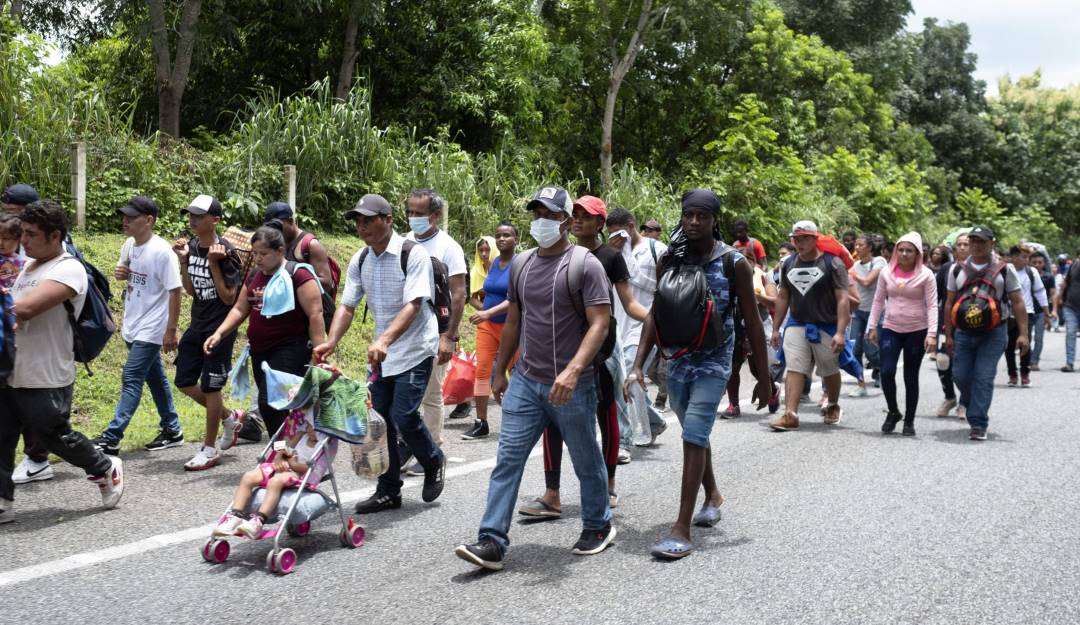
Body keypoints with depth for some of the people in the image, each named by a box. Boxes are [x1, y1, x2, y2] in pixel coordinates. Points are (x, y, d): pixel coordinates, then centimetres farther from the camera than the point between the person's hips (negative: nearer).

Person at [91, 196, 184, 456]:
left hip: (150, 329, -8)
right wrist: (119, 273, -2)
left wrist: (171, 330, -18)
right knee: (155, 379, 15)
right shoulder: (129, 246, 4)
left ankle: (112, 437, -8)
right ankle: (172, 431, 26)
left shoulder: (162, 251, -19)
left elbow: (175, 291, -18)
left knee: (131, 380, -9)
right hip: (132, 326, 8)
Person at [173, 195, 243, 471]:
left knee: (210, 387, 1)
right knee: (184, 382, 10)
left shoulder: (225, 252, -17)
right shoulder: (191, 247, 4)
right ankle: (229, 419, 30)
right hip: (197, 325, 8)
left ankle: (210, 449, 14)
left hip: (220, 328, -7)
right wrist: (183, 262, -3)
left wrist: (213, 264, -23)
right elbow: (191, 291, 10)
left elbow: (229, 297, -18)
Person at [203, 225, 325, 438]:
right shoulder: (254, 276, 13)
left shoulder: (297, 275, -10)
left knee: (270, 403, -19)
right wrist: (219, 334, 3)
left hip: (289, 350, -8)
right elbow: (240, 309, 18)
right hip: (260, 351, 8)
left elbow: (315, 314, -15)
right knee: (268, 406, 10)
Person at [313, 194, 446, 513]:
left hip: (415, 350, -7)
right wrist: (331, 342, -16)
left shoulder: (413, 255, -17)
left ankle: (434, 462, 16)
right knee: (380, 418, 6)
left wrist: (385, 340, -40)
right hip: (381, 352, 7)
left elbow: (413, 305, -26)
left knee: (403, 416, -14)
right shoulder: (360, 260, 3)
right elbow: (347, 306, 2)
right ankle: (388, 491, 18)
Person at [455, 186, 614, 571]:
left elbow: (600, 323, -17)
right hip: (525, 381, 5)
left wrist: (573, 370, -29)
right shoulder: (521, 264, 9)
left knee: (587, 462, 11)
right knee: (507, 459, -2)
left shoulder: (585, 264, -10)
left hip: (570, 387, -5)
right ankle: (492, 542, 0)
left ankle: (598, 527, 32)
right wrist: (499, 371, 19)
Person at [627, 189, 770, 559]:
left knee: (694, 438, -14)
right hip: (677, 362, 4)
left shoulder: (734, 264, -8)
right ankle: (713, 496, 43)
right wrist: (638, 365, -3)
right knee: (696, 435, 19)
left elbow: (752, 323, -4)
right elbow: (656, 316, 5)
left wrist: (764, 378, -2)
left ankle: (682, 530, -13)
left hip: (713, 363, -4)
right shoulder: (669, 261, 1)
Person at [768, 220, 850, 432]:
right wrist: (776, 328, 13)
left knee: (830, 371, 13)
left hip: (826, 327, -3)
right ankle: (790, 415, -14)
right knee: (794, 369, -9)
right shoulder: (789, 263, 8)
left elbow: (842, 299, -13)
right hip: (796, 325, 3)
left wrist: (840, 332, -21)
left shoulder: (832, 263, -9)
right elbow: (783, 297, 15)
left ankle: (833, 406, 37)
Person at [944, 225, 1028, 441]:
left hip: (994, 333, -3)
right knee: (961, 375, 4)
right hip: (964, 332, 3)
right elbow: (950, 303, 11)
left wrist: (1023, 334, -7)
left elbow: (1017, 303, 0)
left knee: (983, 378, -8)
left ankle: (978, 424, -3)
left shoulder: (1004, 270, 1)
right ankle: (968, 402, 35)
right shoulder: (958, 270, 8)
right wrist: (948, 335, 8)